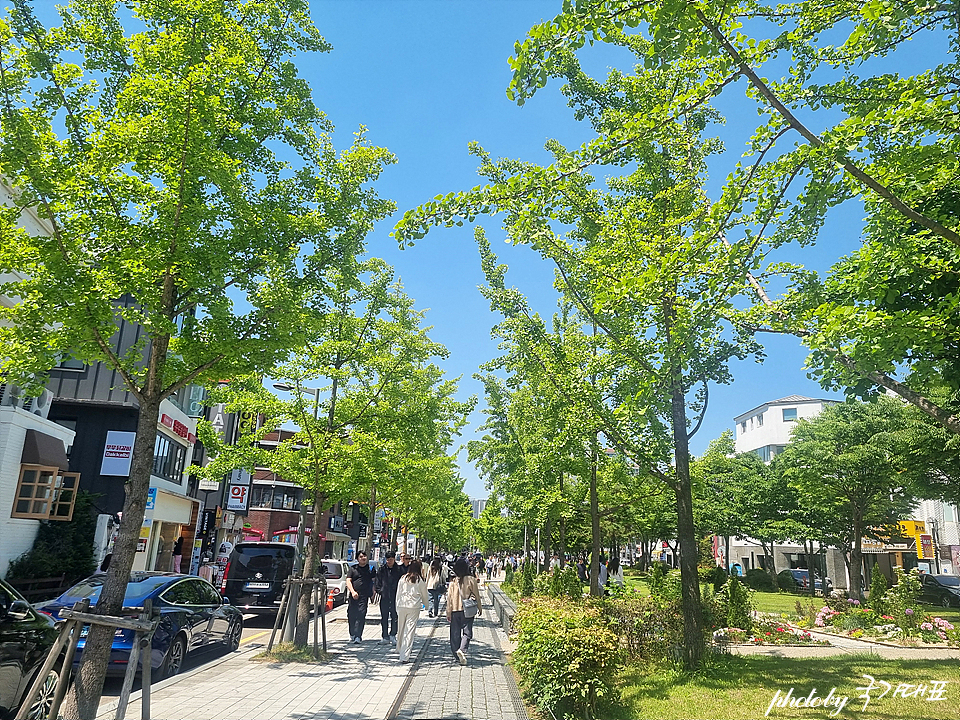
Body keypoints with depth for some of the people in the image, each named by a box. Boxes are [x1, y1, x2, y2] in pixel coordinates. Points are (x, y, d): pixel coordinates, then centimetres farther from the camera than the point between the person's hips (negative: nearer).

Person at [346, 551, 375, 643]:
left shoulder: (370, 568, 10)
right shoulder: (353, 569, 10)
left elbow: (374, 580, 16)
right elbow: (348, 581, 3)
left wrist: (373, 592, 4)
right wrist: (353, 591, -12)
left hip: (364, 596, -1)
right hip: (353, 596, 1)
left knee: (361, 615, -11)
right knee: (351, 615, 5)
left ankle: (358, 636, -11)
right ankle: (352, 634, 24)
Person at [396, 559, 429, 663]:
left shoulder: (402, 579, 3)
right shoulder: (420, 581, -2)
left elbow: (398, 594, 8)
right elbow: (424, 596, 9)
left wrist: (397, 608, 17)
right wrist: (426, 604, 29)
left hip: (402, 607, 3)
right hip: (414, 607, -3)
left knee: (401, 629, 17)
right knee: (410, 631, -2)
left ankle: (400, 649, 33)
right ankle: (405, 656, -5)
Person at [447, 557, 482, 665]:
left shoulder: (453, 582, 0)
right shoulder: (471, 580, -6)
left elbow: (449, 598, 2)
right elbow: (476, 595, 0)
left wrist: (448, 613, 9)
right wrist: (479, 608, 14)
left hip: (455, 610, 2)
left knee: (455, 634, 11)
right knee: (467, 632, 2)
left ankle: (458, 656, 16)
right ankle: (462, 649, -23)